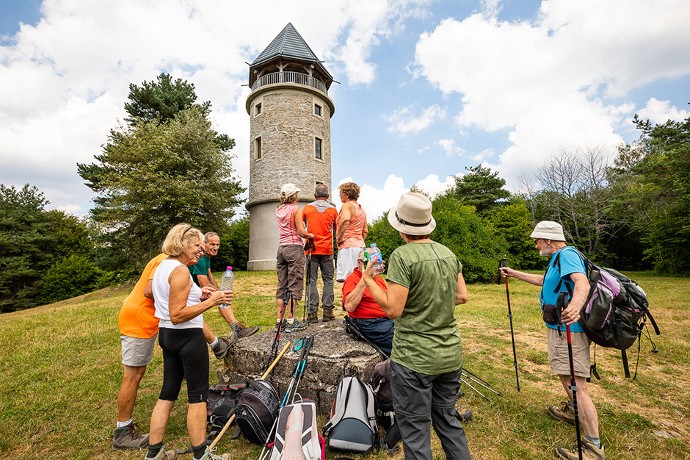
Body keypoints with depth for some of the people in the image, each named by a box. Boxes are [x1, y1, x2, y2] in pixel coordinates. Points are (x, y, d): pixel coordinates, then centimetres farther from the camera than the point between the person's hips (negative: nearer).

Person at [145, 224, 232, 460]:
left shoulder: (162, 266, 11)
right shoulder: (180, 270, -20)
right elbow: (177, 315, -23)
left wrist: (198, 295, 9)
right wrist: (211, 301, -25)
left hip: (166, 334, 10)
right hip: (188, 337, -9)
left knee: (167, 393, 18)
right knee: (197, 395, 4)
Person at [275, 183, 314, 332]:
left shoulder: (279, 210, 12)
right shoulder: (295, 209, -8)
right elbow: (301, 232, -13)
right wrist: (311, 235, 5)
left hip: (281, 248, 7)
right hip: (295, 248, -7)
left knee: (281, 286, 10)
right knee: (294, 286, -3)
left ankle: (279, 320, 13)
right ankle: (290, 321, -1)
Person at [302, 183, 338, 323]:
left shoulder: (308, 208, 3)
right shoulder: (333, 209, 4)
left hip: (311, 249, 0)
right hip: (327, 249, 1)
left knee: (311, 281, 2)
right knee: (328, 280, 7)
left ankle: (313, 313, 1)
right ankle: (328, 311, 6)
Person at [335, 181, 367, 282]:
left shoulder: (347, 205, -6)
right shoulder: (361, 208, 20)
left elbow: (345, 220, -28)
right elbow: (365, 231, 23)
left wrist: (340, 238, -19)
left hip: (348, 246, -9)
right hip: (360, 246, 9)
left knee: (347, 278, -10)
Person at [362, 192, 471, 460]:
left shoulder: (402, 256, -19)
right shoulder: (448, 253, 2)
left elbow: (393, 310, -20)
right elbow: (462, 297, 8)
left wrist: (368, 280, -9)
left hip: (414, 359, -7)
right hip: (450, 355, 7)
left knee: (415, 430, 11)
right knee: (448, 420, 25)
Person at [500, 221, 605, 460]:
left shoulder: (567, 255, -18)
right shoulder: (558, 258, 15)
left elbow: (582, 282, -37)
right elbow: (543, 280, 31)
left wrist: (576, 305, -55)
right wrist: (515, 274, 32)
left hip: (568, 330, -11)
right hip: (559, 329, 11)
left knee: (576, 384, -7)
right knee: (565, 375, 27)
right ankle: (572, 410, 47)